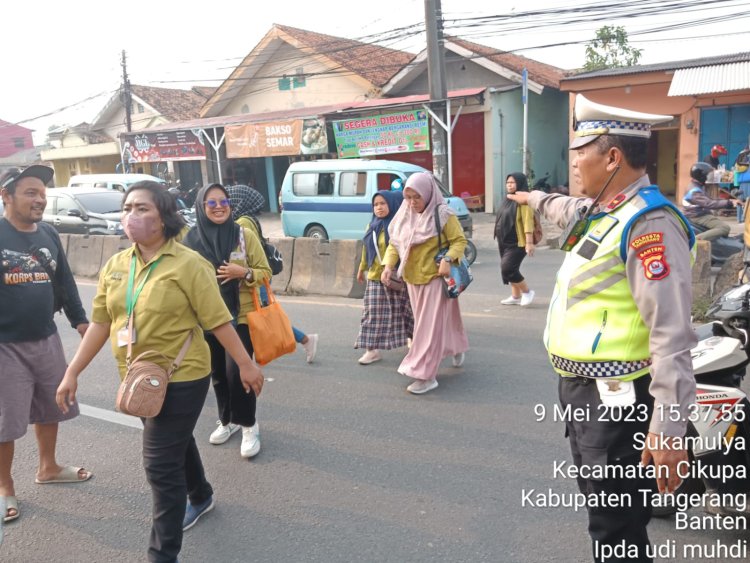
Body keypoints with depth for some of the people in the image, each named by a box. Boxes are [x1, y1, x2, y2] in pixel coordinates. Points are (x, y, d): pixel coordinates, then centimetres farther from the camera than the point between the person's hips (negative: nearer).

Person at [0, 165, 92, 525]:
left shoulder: (49, 235, 6)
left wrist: (79, 319, 9)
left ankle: (48, 468, 38)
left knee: (50, 407, 18)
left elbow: (64, 281, 12)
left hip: (46, 339, 6)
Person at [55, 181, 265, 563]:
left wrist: (245, 364, -9)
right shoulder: (114, 266, 3)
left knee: (160, 463, -4)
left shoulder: (188, 264, -16)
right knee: (175, 443, 25)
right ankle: (200, 497, 52)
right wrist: (72, 373, 5)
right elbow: (100, 323, 6)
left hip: (180, 379, -7)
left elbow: (218, 321, -14)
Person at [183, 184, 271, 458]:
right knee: (218, 373, 13)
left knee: (237, 371, -11)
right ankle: (226, 420, 35)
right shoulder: (191, 239, -3)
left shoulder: (245, 235, -7)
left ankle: (249, 426, 10)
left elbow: (265, 273, -2)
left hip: (240, 317, -3)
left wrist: (243, 273, -21)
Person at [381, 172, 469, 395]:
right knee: (424, 322, 19)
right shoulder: (405, 215, 6)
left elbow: (459, 241, -11)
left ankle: (425, 374, -3)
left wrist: (448, 259, -28)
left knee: (431, 325, -6)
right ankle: (457, 348, 43)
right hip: (413, 278, 7)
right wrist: (388, 265, -6)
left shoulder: (443, 214, -11)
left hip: (435, 277, -7)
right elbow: (394, 244, 9)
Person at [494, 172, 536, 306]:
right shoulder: (508, 200, 14)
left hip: (517, 243, -9)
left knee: (508, 269, -13)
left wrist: (529, 242, -25)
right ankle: (515, 296, 22)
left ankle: (527, 292, 4)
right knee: (509, 269, 11)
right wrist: (500, 240, 19)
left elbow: (528, 222, -20)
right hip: (505, 242, 9)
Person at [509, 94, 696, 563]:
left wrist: (668, 429, -27)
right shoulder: (601, 209, 11)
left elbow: (672, 336, -25)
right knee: (604, 507, 23)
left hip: (616, 399, -10)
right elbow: (571, 211, 39)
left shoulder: (648, 222, -20)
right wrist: (536, 199, 57)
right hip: (583, 389, 10)